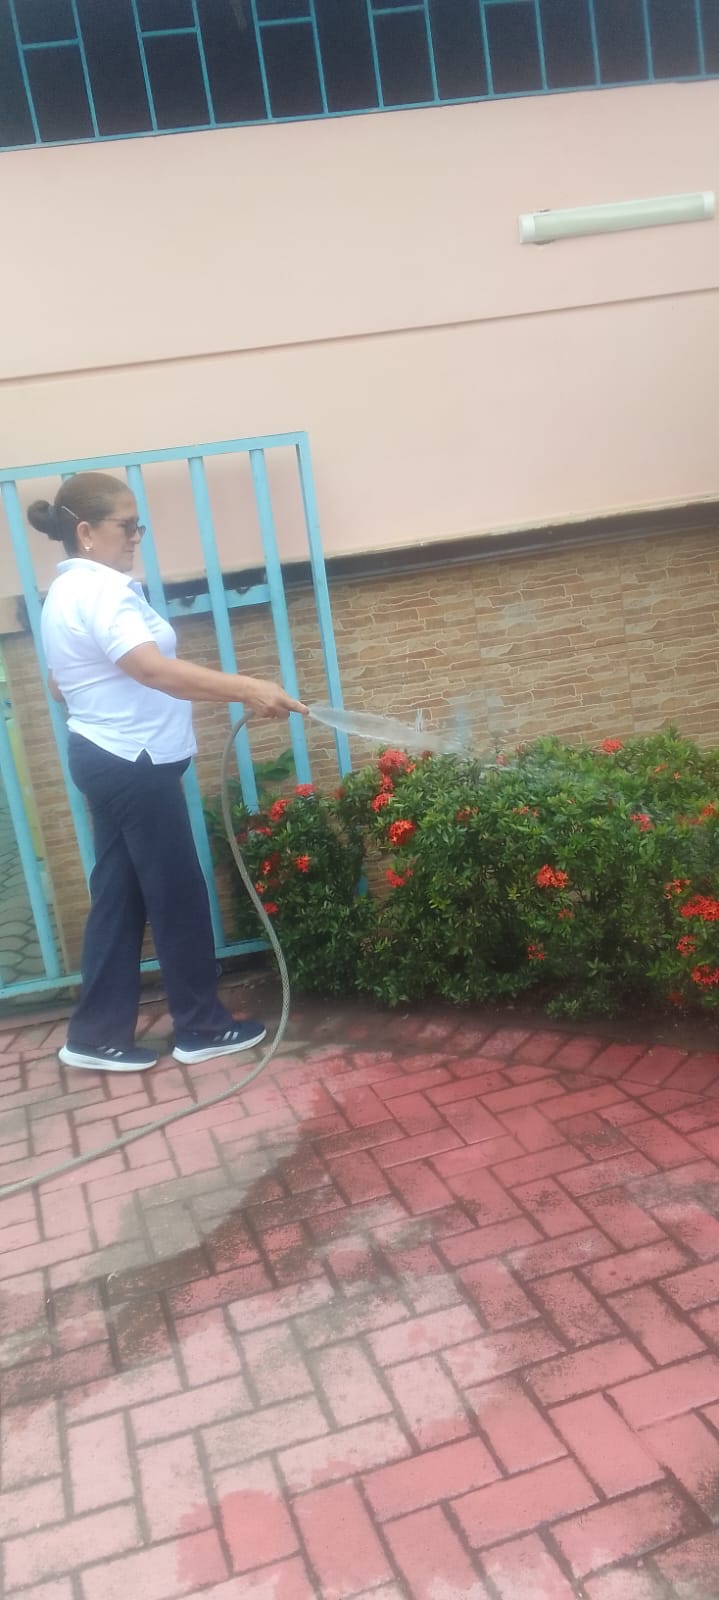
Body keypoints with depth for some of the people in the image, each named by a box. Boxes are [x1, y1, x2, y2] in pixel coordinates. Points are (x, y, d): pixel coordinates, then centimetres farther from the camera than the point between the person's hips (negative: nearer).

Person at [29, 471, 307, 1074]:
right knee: (178, 894, 1)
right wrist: (247, 689, -37)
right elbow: (155, 669, -33)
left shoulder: (68, 590, 14)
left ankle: (98, 1035, 17)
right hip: (134, 763, -10)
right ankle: (202, 1027, 13)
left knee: (120, 894, 12)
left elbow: (60, 685, 22)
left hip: (104, 757, 10)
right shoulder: (101, 590, -19)